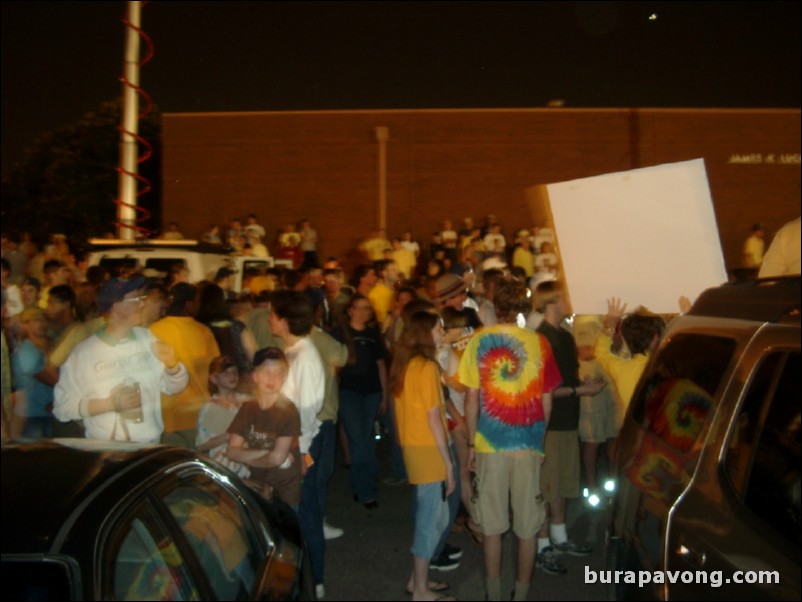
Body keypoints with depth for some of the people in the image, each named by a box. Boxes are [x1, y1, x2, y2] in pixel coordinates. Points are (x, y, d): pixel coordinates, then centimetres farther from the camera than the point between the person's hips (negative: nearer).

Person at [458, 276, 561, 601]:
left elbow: (471, 397, -4)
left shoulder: (480, 340, -5)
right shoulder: (538, 342, -3)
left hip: (490, 443, 0)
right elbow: (546, 400, 2)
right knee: (527, 527, 12)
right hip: (528, 444, 0)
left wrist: (471, 443, 5)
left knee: (493, 526, 12)